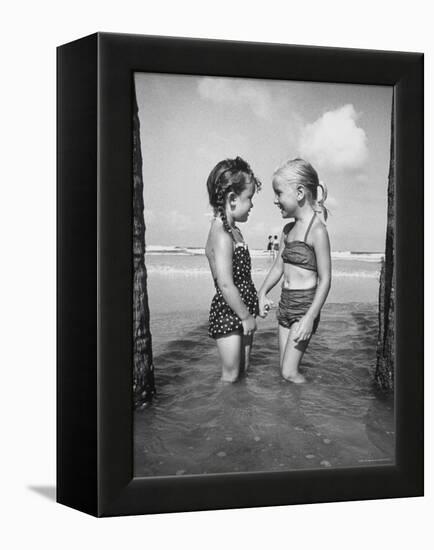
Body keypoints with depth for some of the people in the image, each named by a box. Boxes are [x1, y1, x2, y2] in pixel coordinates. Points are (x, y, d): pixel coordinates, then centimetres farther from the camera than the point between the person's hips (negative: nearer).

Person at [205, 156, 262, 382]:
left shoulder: (233, 231, 9)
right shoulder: (221, 236, -22)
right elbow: (226, 285, -25)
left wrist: (251, 310, 15)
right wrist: (246, 316, -17)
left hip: (241, 311, 9)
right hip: (228, 313, -9)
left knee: (242, 370, 17)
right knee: (230, 375, 3)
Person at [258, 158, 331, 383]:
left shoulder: (317, 231, -16)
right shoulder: (288, 229, 9)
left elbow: (325, 279, -17)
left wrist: (310, 317, -20)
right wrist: (262, 292, 4)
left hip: (305, 305, -8)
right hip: (285, 303, 8)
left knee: (289, 372, -8)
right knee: (285, 368, 11)